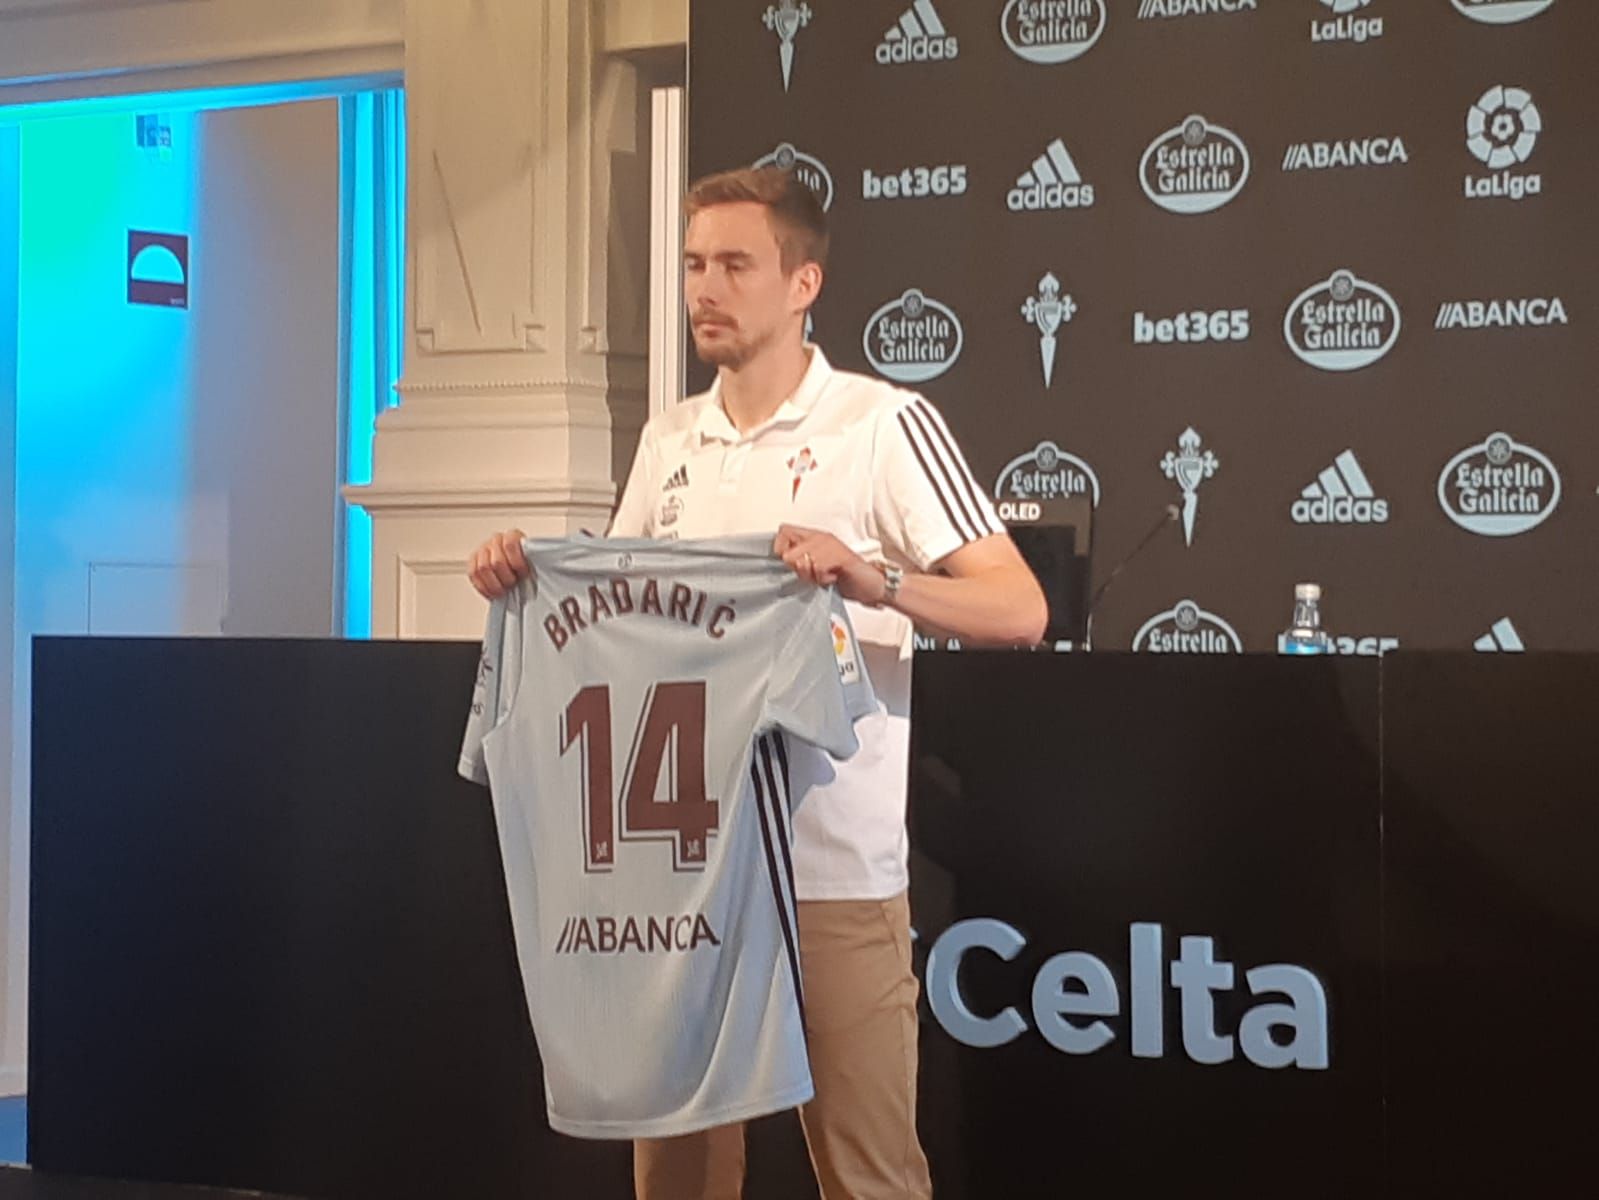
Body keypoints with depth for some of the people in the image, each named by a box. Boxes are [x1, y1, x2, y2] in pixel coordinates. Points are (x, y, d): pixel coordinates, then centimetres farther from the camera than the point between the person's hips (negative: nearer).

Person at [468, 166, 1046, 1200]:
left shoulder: (884, 425, -6)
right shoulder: (668, 443, 12)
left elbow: (1019, 611, -12)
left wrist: (868, 579, -27)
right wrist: (526, 578, 2)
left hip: (834, 869, -6)